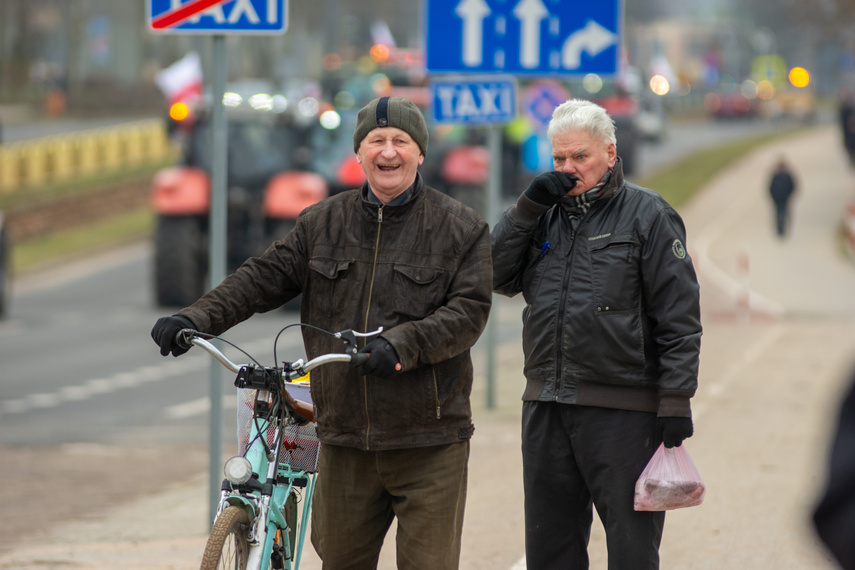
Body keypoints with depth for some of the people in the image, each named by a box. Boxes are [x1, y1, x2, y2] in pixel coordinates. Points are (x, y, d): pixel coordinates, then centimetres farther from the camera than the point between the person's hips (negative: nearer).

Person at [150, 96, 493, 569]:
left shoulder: (461, 228, 1)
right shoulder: (322, 224, 11)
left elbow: (469, 311, -9)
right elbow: (263, 278, 7)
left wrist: (404, 344, -25)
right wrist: (198, 318, -9)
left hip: (429, 444, -4)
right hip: (345, 440, 4)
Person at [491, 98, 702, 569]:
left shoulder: (647, 214, -1)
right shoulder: (546, 215, 15)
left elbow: (679, 318, -5)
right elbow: (496, 278, 5)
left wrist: (676, 402, -12)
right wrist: (527, 209, -4)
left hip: (623, 411, -5)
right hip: (546, 407, 5)